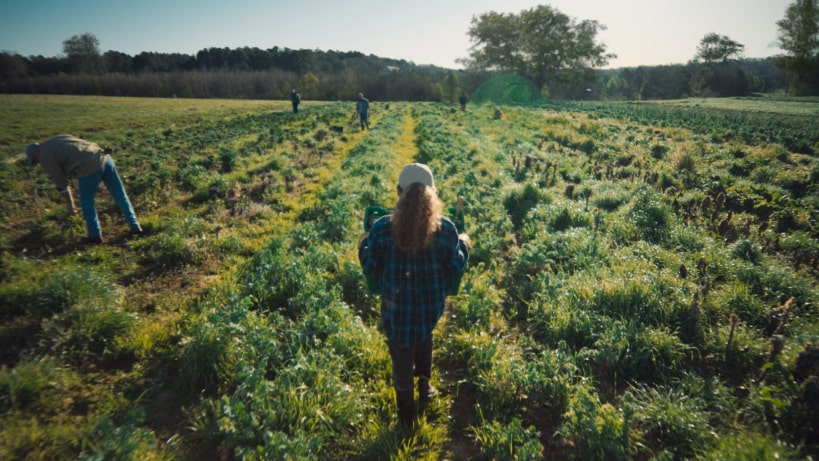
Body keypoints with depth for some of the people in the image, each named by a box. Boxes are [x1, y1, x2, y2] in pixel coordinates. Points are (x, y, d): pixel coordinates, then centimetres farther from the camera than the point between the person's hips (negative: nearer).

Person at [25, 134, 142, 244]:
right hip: (104, 158, 7)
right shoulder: (58, 140, 32)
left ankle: (95, 235, 21)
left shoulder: (45, 156, 7)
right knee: (119, 195, 14)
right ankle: (134, 226, 18)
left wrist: (70, 204, 15)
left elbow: (60, 181, 7)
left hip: (90, 167, -7)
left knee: (86, 202, 13)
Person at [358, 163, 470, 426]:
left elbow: (371, 270, -8)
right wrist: (463, 246, 12)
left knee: (402, 360, 20)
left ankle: (406, 414, 40)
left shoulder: (381, 229, -19)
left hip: (397, 310, -1)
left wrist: (363, 245, 11)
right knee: (424, 335, 35)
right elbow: (456, 270, -6)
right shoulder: (445, 229, -17)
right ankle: (424, 385, 49)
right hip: (432, 307, 1)